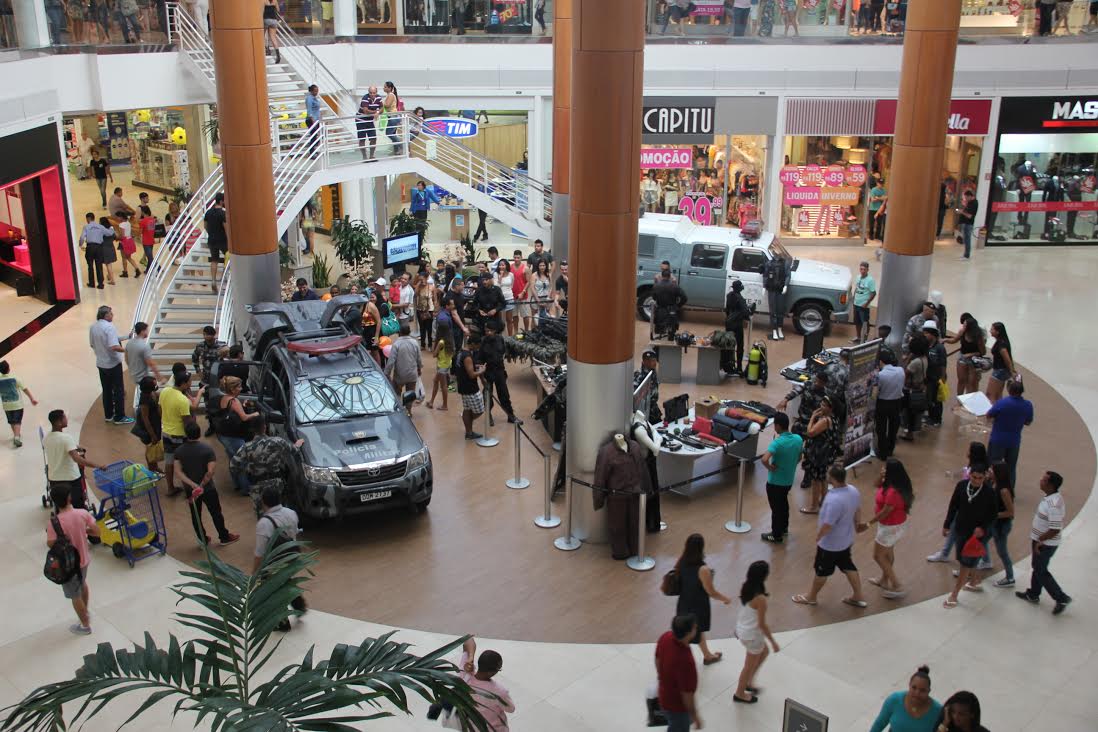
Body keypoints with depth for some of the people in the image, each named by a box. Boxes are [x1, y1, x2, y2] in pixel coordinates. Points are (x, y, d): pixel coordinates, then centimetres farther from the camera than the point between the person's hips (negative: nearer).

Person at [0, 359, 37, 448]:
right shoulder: (15, 379, -18)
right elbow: (25, 389, -13)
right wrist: (32, 399, -5)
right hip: (17, 404, -3)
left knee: (12, 421, 20)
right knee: (17, 421, 4)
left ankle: (16, 435, 37)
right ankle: (17, 437, -11)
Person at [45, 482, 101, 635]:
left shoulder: (54, 522, -29)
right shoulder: (83, 513, -17)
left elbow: (51, 544, -19)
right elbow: (97, 532, -9)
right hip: (84, 559, 5)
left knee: (75, 596, 17)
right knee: (82, 584, 33)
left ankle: (85, 625, 35)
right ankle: (85, 613, 54)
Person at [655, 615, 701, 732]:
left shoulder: (666, 637, -19)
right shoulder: (684, 661, -43)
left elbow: (658, 659, 3)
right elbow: (687, 694, -29)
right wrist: (694, 715, -12)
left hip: (666, 695, 7)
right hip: (676, 704, -7)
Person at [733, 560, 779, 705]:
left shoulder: (744, 587, -10)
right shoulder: (760, 599, -32)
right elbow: (762, 624, -23)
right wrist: (773, 642, -12)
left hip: (741, 629, 7)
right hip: (752, 635, -7)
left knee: (764, 653, 31)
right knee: (749, 666, 18)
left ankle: (748, 681, 43)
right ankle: (739, 693, 39)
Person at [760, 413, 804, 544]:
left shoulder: (777, 442, -28)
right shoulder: (798, 439, -7)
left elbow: (764, 459, -40)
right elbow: (799, 458, 9)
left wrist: (770, 468, -22)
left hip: (775, 481, -7)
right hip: (789, 480, 7)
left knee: (776, 508, 10)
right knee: (783, 504, 27)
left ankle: (776, 536, 24)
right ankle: (784, 528, 45)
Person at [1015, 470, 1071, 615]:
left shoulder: (1054, 505, -33)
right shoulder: (1052, 497, -2)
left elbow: (1055, 530, -32)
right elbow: (1062, 518, 14)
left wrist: (1040, 540, -18)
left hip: (1045, 544, -10)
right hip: (1041, 540, 10)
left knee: (1041, 571, 6)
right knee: (1038, 567, 22)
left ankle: (1061, 598, 17)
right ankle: (1033, 594, 38)